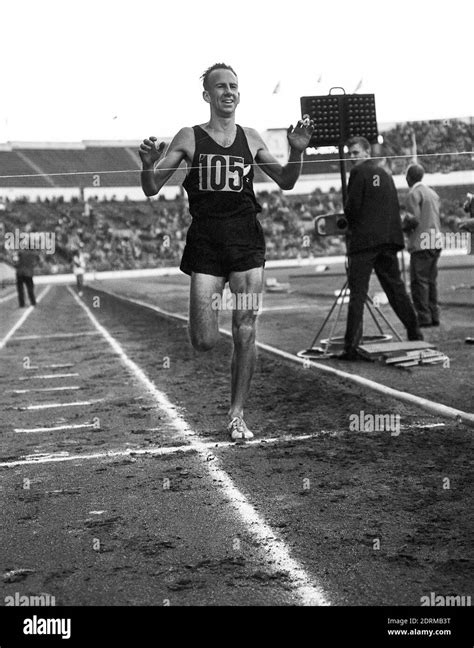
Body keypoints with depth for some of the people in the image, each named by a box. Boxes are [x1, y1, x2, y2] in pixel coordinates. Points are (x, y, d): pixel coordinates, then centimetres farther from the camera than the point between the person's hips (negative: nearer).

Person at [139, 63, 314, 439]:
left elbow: (286, 182, 16)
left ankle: (237, 415, 13)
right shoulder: (189, 138, 3)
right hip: (205, 243, -2)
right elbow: (151, 190, 2)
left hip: (247, 242, 2)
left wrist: (297, 151, -2)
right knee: (205, 342, -7)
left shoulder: (251, 138, 10)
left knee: (246, 335, -1)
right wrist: (149, 165, -20)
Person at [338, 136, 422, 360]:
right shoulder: (385, 173, 18)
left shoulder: (359, 172, -4)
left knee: (357, 293, -7)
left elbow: (352, 207, -10)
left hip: (364, 240, -7)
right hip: (388, 239, 7)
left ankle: (351, 347, -10)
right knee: (396, 288, 12)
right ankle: (415, 336, 13)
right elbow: (394, 208, 16)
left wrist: (349, 226, 7)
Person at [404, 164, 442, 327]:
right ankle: (434, 316, 10)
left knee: (419, 282, -5)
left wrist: (403, 226, 3)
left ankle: (424, 317, -7)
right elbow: (438, 219, 19)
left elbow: (414, 219, -16)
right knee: (431, 281, 10)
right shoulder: (433, 193, 18)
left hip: (421, 243, -8)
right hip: (435, 242, 8)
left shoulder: (414, 194, -8)